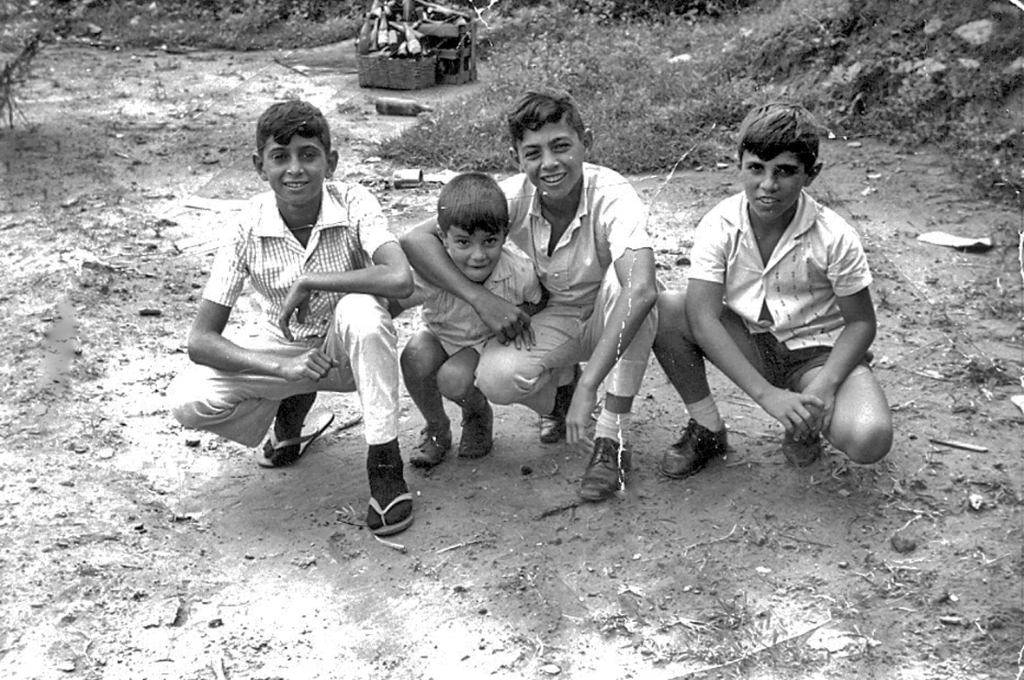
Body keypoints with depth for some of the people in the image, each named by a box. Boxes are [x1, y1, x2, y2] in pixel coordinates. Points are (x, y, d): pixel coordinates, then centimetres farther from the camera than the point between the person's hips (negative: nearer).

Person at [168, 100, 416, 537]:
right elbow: (200, 340, -19)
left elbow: (400, 279, -39)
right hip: (284, 352, 2)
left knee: (360, 309, -36)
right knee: (187, 401, -21)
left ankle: (385, 463, -22)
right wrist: (282, 368, -34)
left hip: (350, 350, -2)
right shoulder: (248, 228, -17)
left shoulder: (354, 205, -20)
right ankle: (291, 408, 10)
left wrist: (307, 282, -31)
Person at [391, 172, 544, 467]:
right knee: (416, 357, -31)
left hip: (487, 343, -1)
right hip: (440, 336, 1)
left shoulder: (520, 273, -29)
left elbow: (540, 302, -7)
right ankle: (436, 428, -1)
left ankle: (479, 414, 11)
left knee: (453, 379, -29)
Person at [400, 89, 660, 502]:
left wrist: (588, 386, -50)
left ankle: (612, 440, -24)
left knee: (622, 278, -37)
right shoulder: (514, 197, -18)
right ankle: (560, 388, 9)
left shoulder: (612, 196, -29)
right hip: (554, 320, 2)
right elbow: (415, 239, -20)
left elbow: (641, 290, -46)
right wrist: (480, 298, -31)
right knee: (496, 378, -30)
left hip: (615, 324, -2)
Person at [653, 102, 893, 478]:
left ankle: (806, 425, 7)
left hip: (817, 350, -2)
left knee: (869, 440, -31)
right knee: (661, 309, -25)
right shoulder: (719, 225, -16)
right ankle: (707, 429, -5)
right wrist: (767, 394, -32)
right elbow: (703, 317, -23)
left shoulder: (835, 237, -19)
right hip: (747, 345, 2)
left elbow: (861, 322, -9)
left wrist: (825, 385, -28)